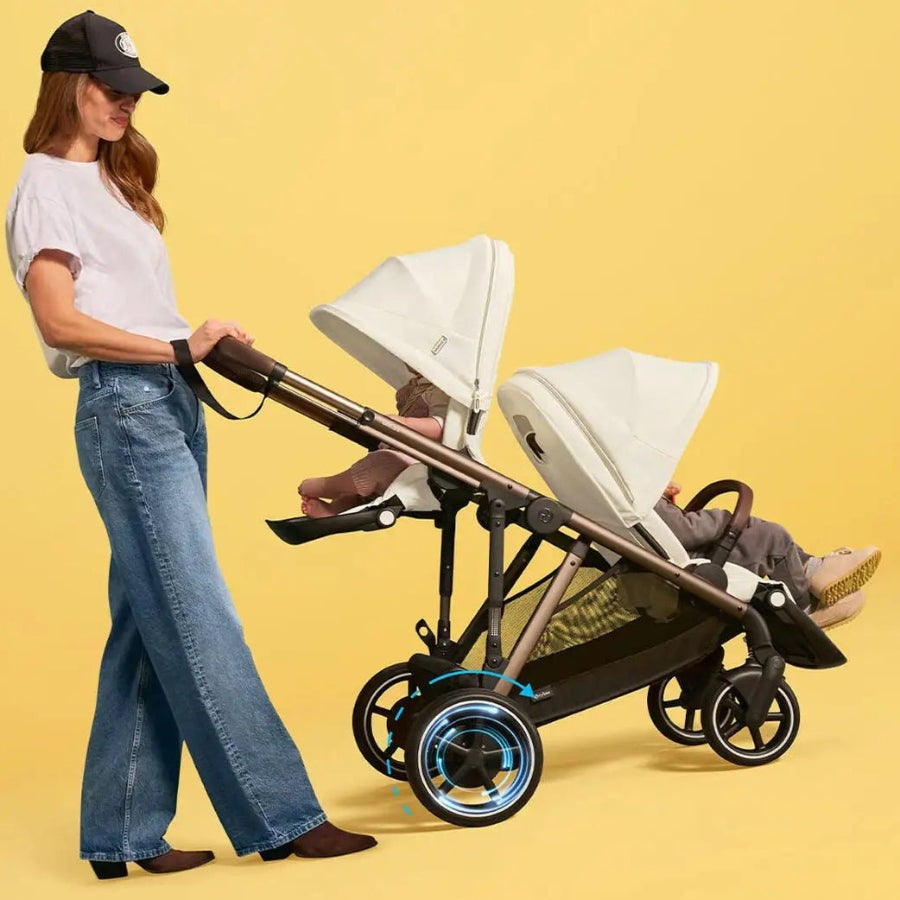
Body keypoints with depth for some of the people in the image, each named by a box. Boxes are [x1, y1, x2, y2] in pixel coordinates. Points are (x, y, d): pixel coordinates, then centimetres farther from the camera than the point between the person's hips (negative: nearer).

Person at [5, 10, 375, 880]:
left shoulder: (111, 179, 21)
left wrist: (205, 343, 3)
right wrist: (176, 348, -18)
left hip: (169, 403, 9)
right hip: (123, 411, -9)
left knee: (148, 626, 9)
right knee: (199, 620, -7)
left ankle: (123, 835, 15)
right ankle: (282, 817, -3)